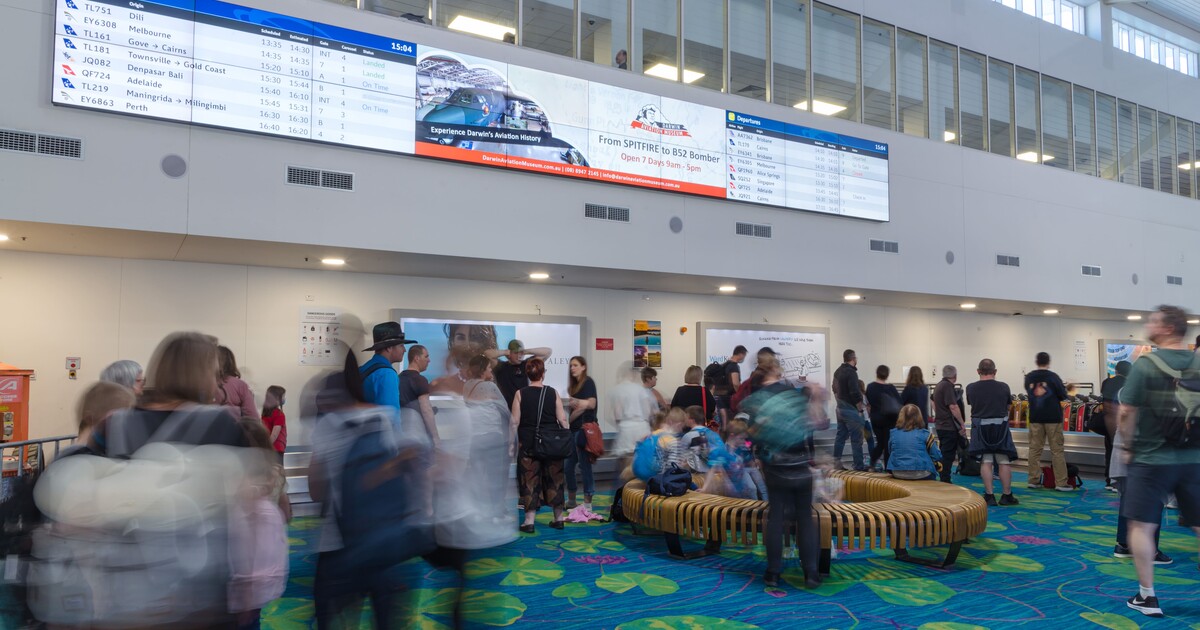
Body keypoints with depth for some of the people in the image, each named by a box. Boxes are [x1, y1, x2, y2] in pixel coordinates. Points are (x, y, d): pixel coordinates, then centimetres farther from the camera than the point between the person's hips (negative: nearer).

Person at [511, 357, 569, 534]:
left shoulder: (520, 394, -4)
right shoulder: (553, 393, -1)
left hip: (528, 442, -1)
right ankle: (558, 518, 20)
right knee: (554, 479, 13)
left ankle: (529, 521, 5)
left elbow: (515, 422, -5)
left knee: (530, 480, 5)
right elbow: (563, 420, -3)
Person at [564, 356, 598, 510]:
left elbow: (591, 404, -15)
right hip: (573, 429, 8)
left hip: (584, 429, -8)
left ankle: (587, 503, -1)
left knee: (584, 465, -6)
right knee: (568, 465, 9)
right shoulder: (573, 385, 17)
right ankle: (571, 500, 20)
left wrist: (577, 402, -25)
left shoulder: (588, 382, -5)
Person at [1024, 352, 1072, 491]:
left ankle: (1033, 480, 10)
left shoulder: (1029, 377, 2)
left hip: (1035, 417, 3)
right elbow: (1063, 396, -5)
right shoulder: (1053, 377, -9)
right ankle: (1061, 482, 1)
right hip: (1053, 417, -3)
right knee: (1057, 450, 2)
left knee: (1034, 448, 8)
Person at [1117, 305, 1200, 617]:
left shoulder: (1145, 364, -12)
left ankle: (1147, 596, 9)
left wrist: (1129, 447, 1)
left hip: (1152, 458, -5)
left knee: (1142, 525, 5)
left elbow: (1127, 412, -12)